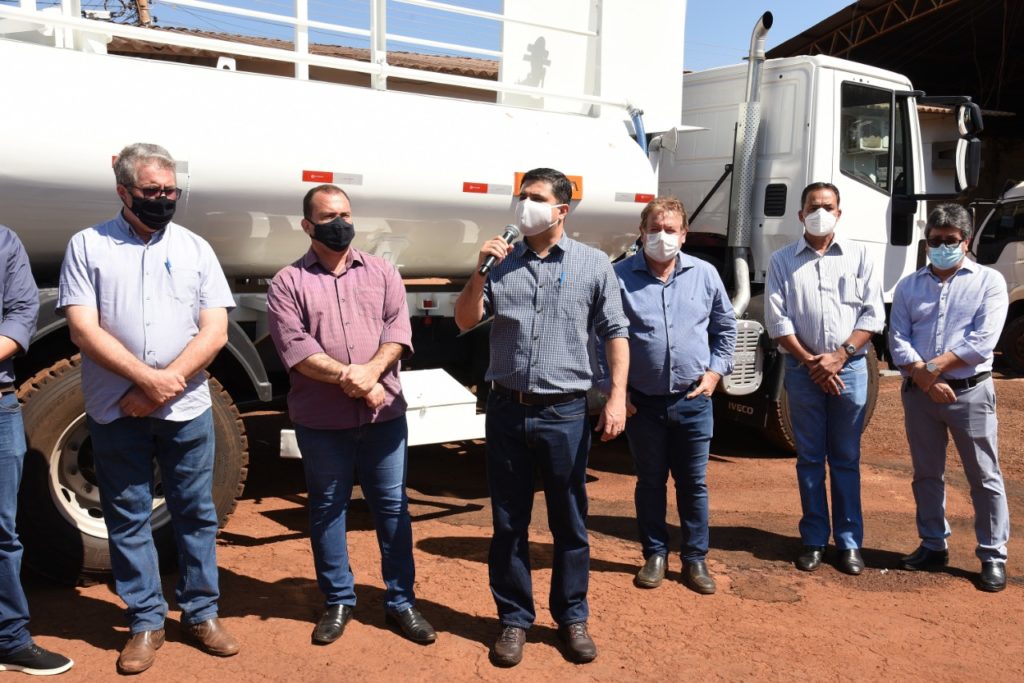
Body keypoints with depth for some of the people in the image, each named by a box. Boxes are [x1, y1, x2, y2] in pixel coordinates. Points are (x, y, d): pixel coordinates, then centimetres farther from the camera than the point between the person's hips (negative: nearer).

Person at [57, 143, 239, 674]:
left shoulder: (195, 248, 5)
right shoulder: (88, 246, 2)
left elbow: (215, 332, -2)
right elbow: (83, 329, -7)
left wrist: (164, 386, -12)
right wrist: (147, 378, -16)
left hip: (187, 410, 1)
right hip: (116, 411, -1)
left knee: (196, 513, 8)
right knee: (128, 517, 7)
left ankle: (201, 614, 21)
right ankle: (145, 621, 20)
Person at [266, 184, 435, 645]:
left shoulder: (381, 272, 9)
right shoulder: (288, 282, 1)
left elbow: (398, 329, -1)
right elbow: (294, 347, -11)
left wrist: (370, 372, -18)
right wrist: (348, 378, -19)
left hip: (384, 414, 2)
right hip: (321, 420, -1)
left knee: (392, 507, 7)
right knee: (327, 509, 10)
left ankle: (401, 601, 20)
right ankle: (338, 601, 25)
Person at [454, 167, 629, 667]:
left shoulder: (593, 264, 1)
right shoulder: (502, 263, 6)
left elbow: (615, 332, 2)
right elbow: (464, 322, 4)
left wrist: (617, 395, -7)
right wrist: (480, 272, -9)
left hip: (564, 413, -2)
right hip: (507, 410, 2)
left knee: (569, 523, 10)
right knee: (508, 523, 10)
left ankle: (571, 617, 26)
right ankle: (514, 618, 25)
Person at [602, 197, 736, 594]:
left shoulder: (704, 274, 3)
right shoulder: (619, 277, -5)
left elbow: (726, 328, 14)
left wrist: (715, 371, 3)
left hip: (693, 401, 2)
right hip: (642, 402, -1)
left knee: (694, 483, 10)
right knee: (650, 482, 11)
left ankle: (695, 558, 23)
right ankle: (654, 554, 26)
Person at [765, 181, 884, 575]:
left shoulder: (857, 256, 6)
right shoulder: (783, 261, 5)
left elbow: (873, 314, 1)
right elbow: (777, 320, -2)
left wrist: (839, 356, -10)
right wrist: (810, 361, -10)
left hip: (850, 368, 0)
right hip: (803, 370, 0)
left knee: (846, 459, 7)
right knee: (809, 458, 7)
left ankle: (849, 542, 14)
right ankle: (814, 540, 15)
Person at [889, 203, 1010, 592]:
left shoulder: (989, 281, 1)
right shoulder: (909, 286, 10)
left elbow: (982, 341, -10)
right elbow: (898, 341, 1)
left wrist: (936, 365, -15)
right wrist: (924, 378, -13)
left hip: (971, 392, -3)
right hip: (919, 393, 4)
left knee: (985, 478, 1)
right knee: (926, 474, 12)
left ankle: (993, 556, 11)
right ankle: (933, 545, 25)